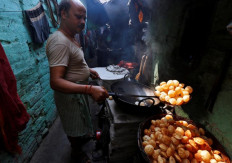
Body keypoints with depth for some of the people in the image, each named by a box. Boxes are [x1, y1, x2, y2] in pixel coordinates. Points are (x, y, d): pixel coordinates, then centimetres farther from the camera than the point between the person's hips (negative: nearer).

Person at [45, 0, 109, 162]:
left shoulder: (70, 38, 5)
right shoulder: (60, 42, -28)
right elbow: (55, 82, -35)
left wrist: (87, 70, 5)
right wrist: (90, 89, -45)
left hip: (79, 89, 9)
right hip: (70, 93, -9)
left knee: (80, 120, 30)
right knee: (74, 126, 15)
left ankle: (82, 138, 58)